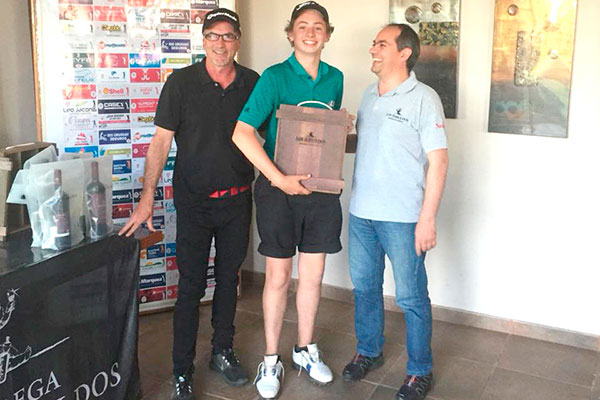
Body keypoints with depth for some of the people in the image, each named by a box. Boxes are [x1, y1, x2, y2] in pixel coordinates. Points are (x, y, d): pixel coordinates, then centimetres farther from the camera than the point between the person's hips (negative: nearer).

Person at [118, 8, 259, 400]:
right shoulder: (181, 82, -7)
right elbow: (161, 141, -6)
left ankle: (223, 351, 34)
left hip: (238, 199, 3)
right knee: (191, 287, 1)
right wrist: (148, 197, -12)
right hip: (194, 201, -3)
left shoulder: (253, 83, 1)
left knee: (229, 279, 15)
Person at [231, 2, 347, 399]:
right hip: (279, 188, -4)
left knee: (313, 275, 12)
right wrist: (280, 179, -21)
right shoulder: (275, 77, -9)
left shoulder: (335, 78, 7)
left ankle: (306, 350, 32)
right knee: (278, 277, 4)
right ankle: (271, 361, 20)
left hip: (321, 187, 4)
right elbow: (243, 133, -18)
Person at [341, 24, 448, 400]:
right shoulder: (369, 95, 12)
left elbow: (438, 160, -12)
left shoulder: (423, 98, -9)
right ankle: (368, 352, 37)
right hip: (362, 213, 7)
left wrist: (427, 219, -16)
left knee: (411, 296, 4)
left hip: (403, 217, -6)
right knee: (365, 286, 17)